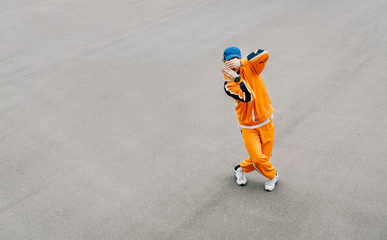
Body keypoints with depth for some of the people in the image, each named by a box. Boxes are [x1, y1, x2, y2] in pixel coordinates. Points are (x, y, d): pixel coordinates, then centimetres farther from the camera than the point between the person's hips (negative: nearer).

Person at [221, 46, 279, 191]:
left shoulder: (249, 69, -5)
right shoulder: (228, 85, -9)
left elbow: (264, 54, -25)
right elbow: (247, 98, -25)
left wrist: (241, 62, -33)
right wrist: (237, 79, -37)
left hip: (266, 122, 2)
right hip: (248, 127, -2)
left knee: (265, 157, 8)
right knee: (258, 158, -8)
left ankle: (242, 169, 36)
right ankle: (272, 175, 23)